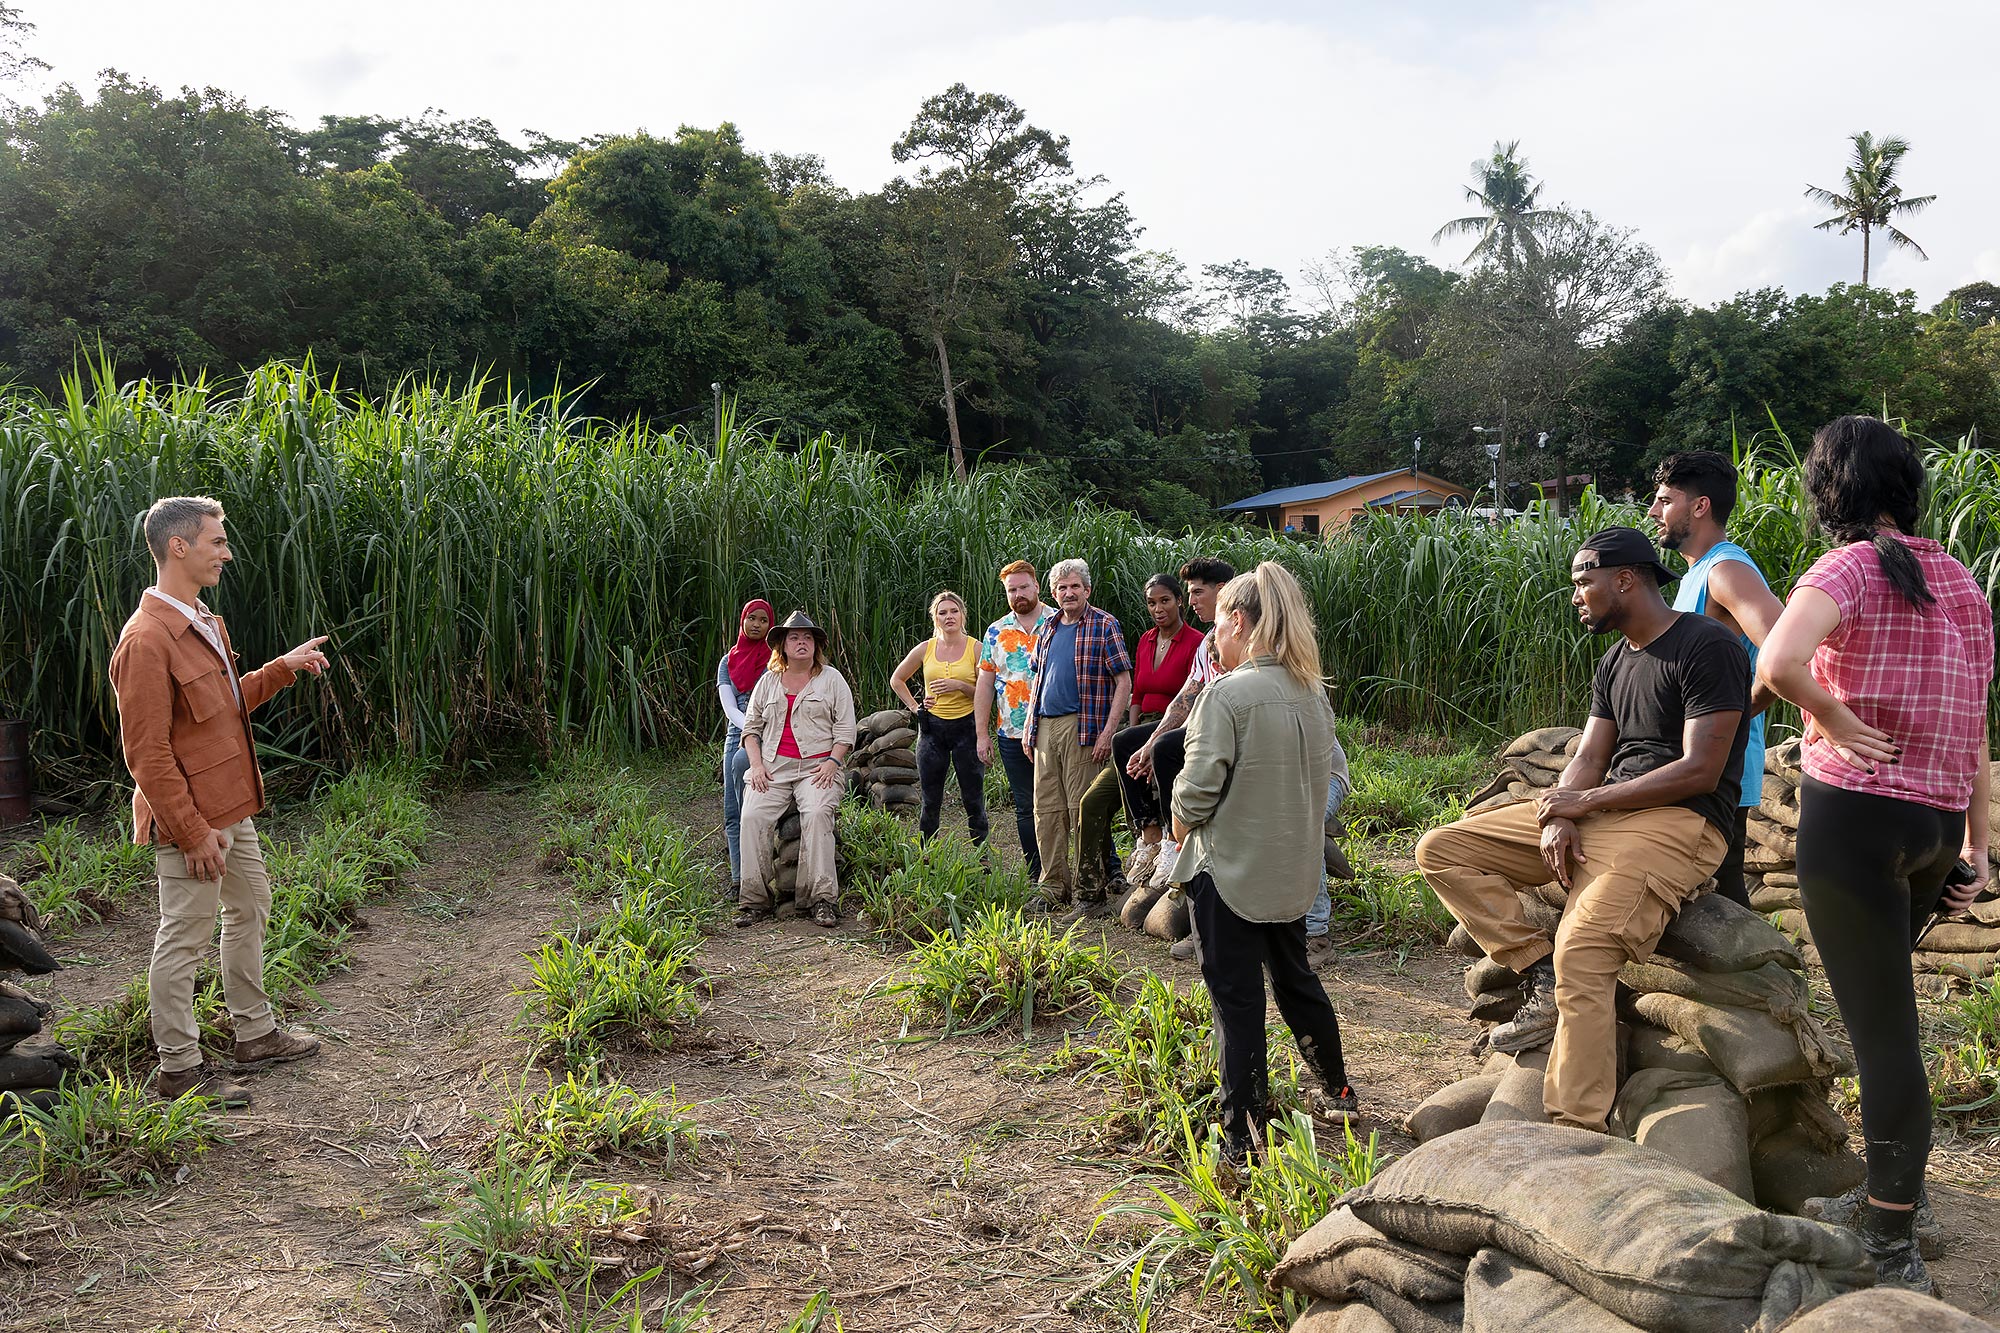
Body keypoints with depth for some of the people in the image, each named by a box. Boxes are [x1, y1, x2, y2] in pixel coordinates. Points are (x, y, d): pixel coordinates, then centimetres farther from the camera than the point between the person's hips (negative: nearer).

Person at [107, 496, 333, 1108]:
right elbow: (147, 754, -22)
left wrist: (284, 667, 12)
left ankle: (255, 1034, 34)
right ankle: (178, 1068, 16)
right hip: (193, 821, -10)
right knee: (183, 941, 3)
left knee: (250, 911, 20)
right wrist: (194, 831, -21)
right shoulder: (147, 639, -22)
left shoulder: (204, 624, 9)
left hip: (233, 809, 10)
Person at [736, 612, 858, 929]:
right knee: (753, 816, -23)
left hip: (817, 767, -2)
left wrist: (832, 762, -9)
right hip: (773, 766, 3)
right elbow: (751, 727, 18)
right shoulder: (769, 681, 18)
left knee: (817, 814, -31)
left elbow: (845, 727, 6)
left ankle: (823, 898, -29)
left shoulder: (831, 679, 11)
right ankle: (755, 900, -18)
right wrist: (757, 765, 2)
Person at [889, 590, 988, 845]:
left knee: (973, 798, 2)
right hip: (932, 728, 2)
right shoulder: (925, 649, 3)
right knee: (930, 800, 8)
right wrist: (914, 707, 7)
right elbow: (896, 680, 17)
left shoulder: (975, 649, -3)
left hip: (966, 727, -2)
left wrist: (960, 685, -19)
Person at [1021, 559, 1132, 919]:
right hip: (1044, 727, 6)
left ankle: (1090, 893, 2)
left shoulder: (1104, 625, -3)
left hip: (1082, 727, -6)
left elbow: (1123, 681, -7)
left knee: (1082, 811, -5)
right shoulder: (1047, 629, 16)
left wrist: (1108, 731, -14)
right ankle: (1054, 886, 17)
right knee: (1046, 809, 7)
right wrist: (1028, 728, 15)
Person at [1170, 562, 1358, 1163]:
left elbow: (1197, 790, -20)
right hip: (1294, 871, 7)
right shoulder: (1314, 694, 2)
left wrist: (1182, 829, -2)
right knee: (1296, 978, 24)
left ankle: (1243, 1136, 11)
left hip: (1230, 872, -7)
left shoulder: (1228, 694, -20)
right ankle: (1338, 1090, 39)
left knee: (1238, 1000, 3)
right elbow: (1317, 779, 12)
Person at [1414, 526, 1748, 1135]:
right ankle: (1543, 977, -11)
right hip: (1600, 811, 9)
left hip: (1681, 823, -9)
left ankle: (1576, 1133, -28)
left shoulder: (1707, 646, -9)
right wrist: (1559, 818, -10)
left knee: (1582, 953, -32)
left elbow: (1700, 771, -16)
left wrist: (1586, 801, -13)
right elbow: (1588, 758, 12)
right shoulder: (1615, 661, 18)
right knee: (1440, 851, 0)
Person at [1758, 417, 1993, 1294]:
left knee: (1880, 1027, 0)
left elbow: (1777, 664, -32)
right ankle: (1895, 1194, 35)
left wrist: (1831, 717, -13)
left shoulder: (1851, 567, -10)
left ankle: (1892, 1248, 10)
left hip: (1856, 814, -7)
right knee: (1884, 1007, 24)